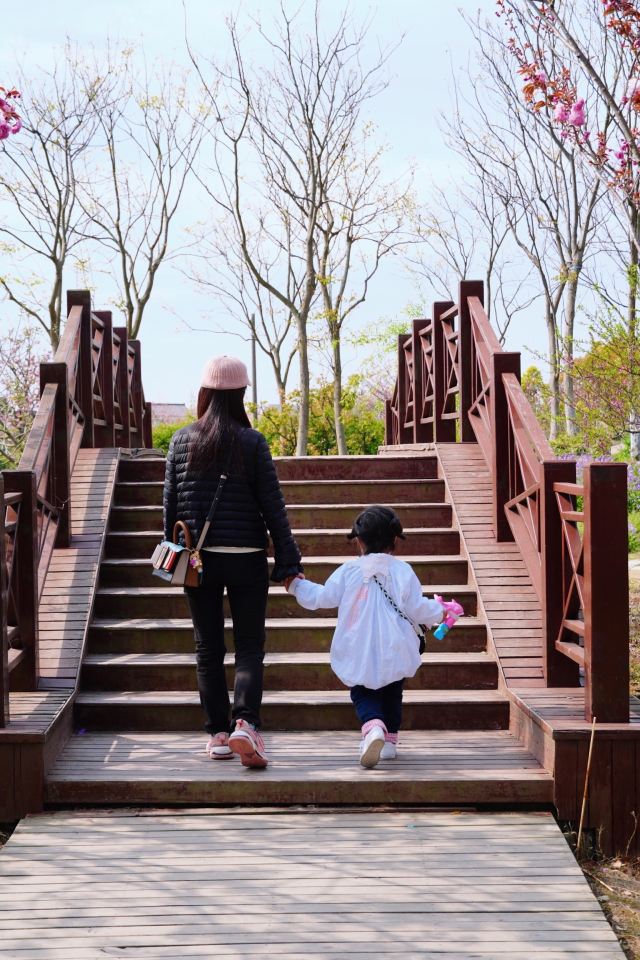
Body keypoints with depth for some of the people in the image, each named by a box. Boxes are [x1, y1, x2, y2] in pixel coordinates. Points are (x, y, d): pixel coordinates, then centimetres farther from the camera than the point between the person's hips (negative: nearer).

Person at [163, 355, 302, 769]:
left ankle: (218, 734, 12)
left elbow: (170, 503, 6)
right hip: (246, 558, -2)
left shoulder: (182, 440, 2)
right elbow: (272, 505, -5)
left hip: (198, 559, 2)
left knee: (208, 648, 11)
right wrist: (288, 559, 0)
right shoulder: (252, 442, -6)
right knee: (250, 646, 4)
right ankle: (245, 722, -15)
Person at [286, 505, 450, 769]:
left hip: (358, 654, -1)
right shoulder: (402, 571, -4)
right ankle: (390, 740, 23)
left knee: (362, 693, 8)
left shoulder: (348, 571, -3)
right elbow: (417, 608, -4)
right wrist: (438, 610, 17)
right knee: (392, 693, 21)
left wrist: (297, 585, 19)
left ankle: (373, 727, -21)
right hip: (394, 652, 1)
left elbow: (323, 597, 2)